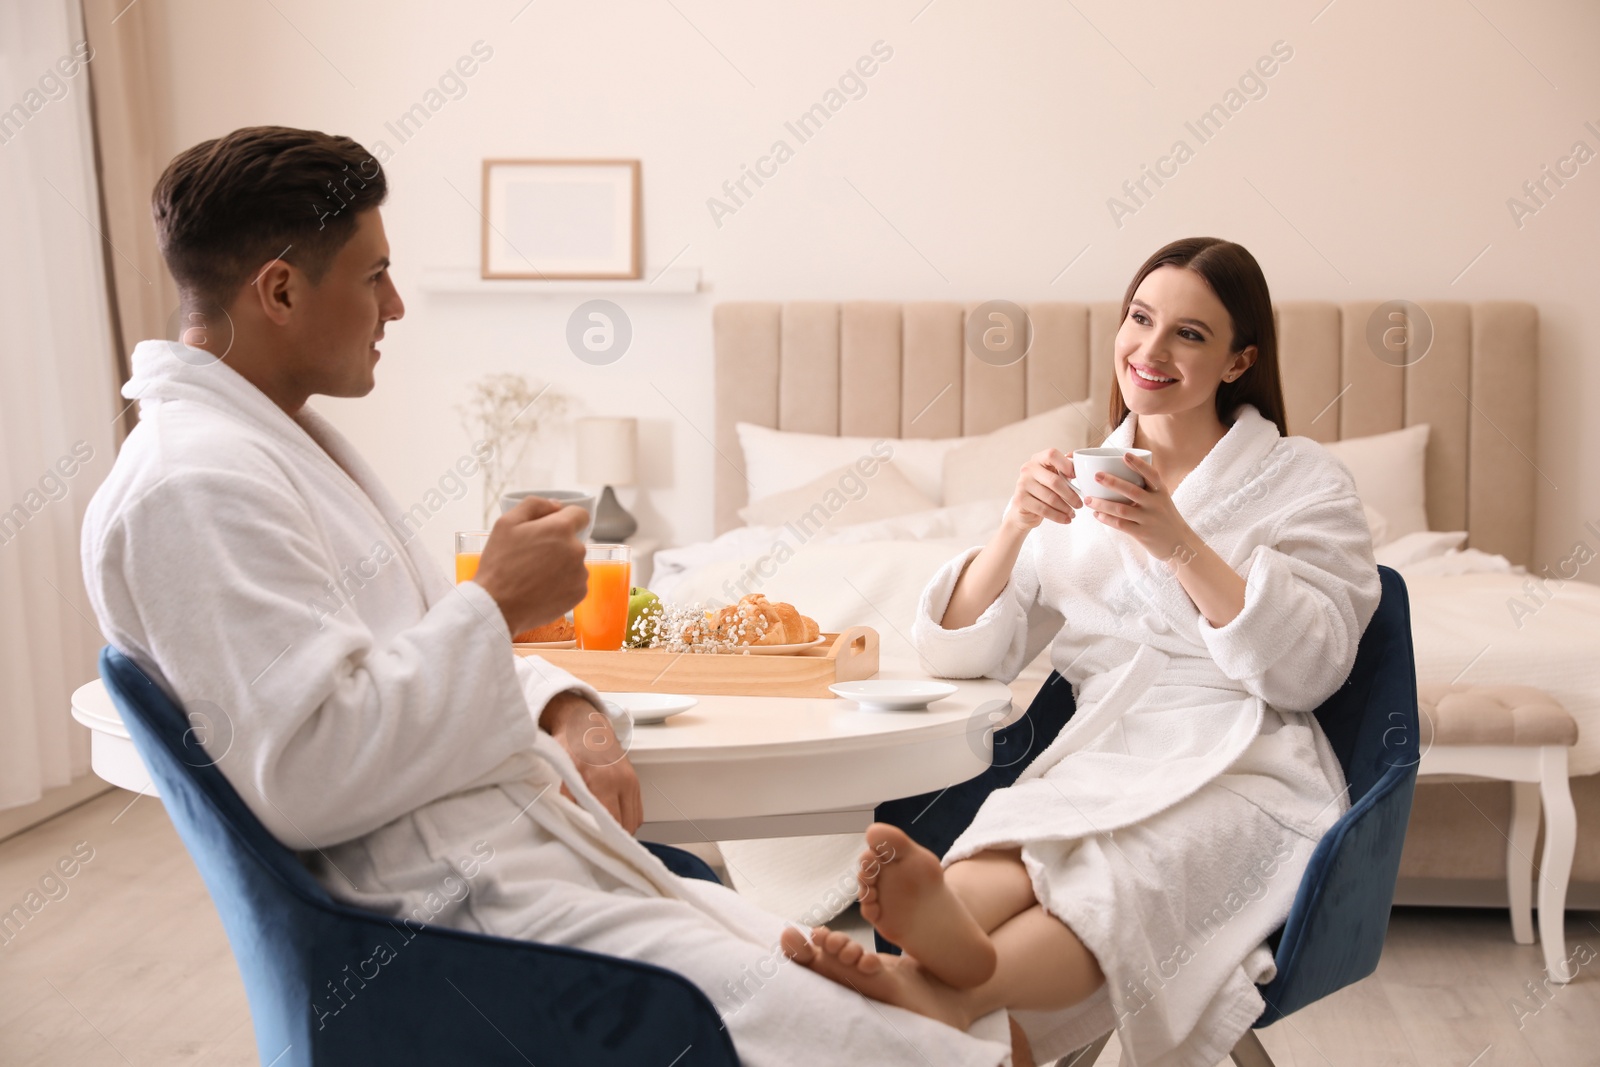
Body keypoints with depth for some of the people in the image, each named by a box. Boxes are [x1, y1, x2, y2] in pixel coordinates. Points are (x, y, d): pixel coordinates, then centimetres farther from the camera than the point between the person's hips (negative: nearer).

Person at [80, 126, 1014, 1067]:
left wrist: (569, 715, 5)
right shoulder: (194, 486, -14)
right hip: (463, 910, -10)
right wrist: (497, 602, -14)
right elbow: (305, 778, -24)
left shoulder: (287, 438, 19)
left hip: (549, 848, 10)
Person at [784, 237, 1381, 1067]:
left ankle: (945, 990, -60)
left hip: (1247, 768, -2)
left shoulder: (1305, 482, 12)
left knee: (1132, 859, -37)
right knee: (1033, 842, -35)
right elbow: (960, 654, 13)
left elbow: (1311, 668, -3)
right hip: (1099, 760, 3)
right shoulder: (1078, 484, 21)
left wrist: (1177, 545, -13)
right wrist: (1016, 525, -5)